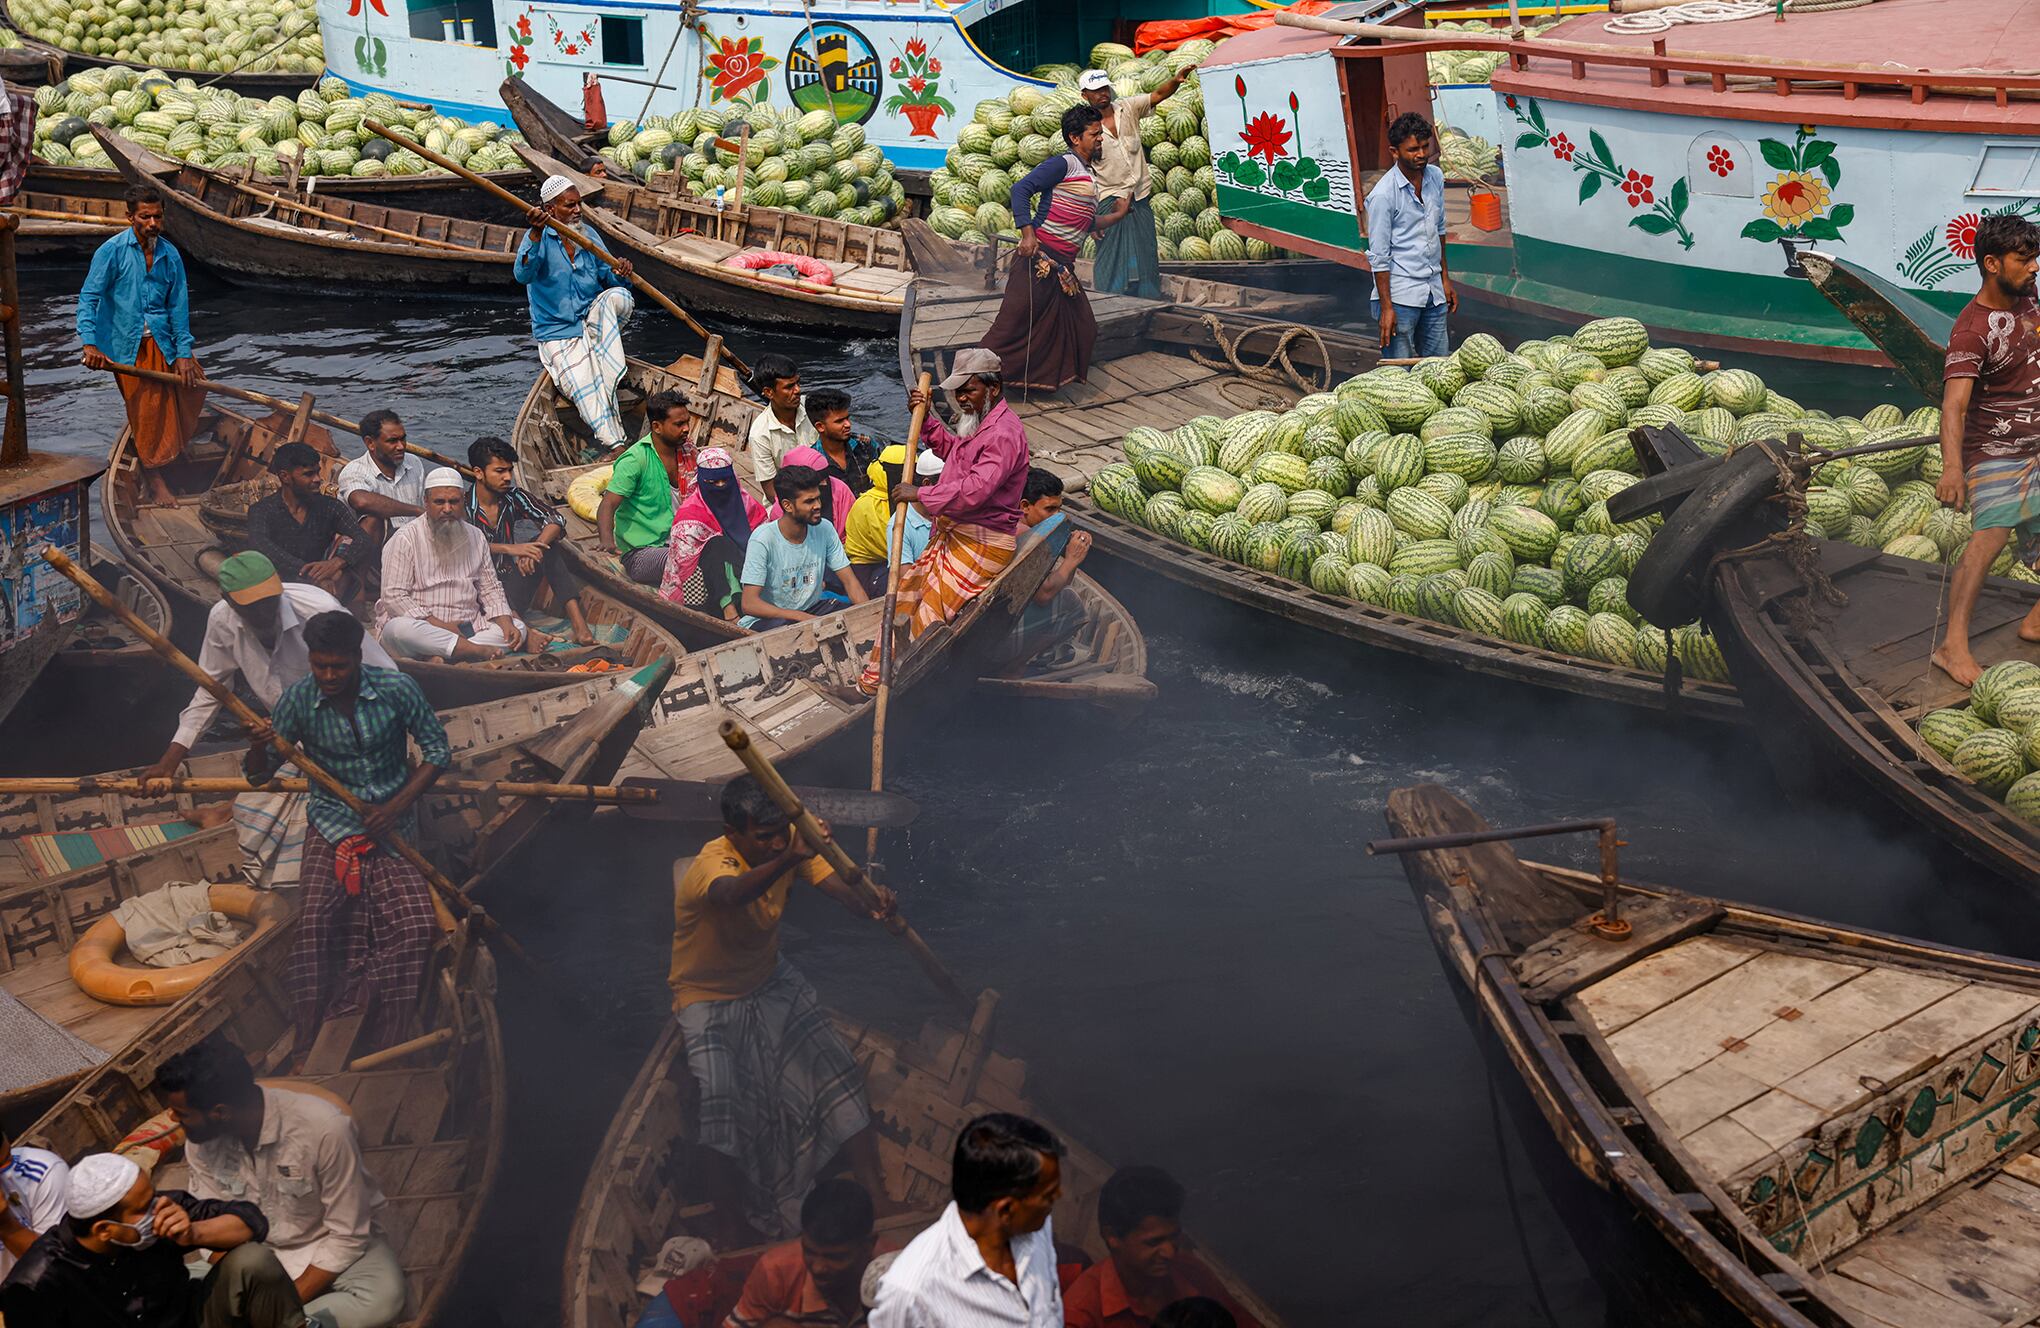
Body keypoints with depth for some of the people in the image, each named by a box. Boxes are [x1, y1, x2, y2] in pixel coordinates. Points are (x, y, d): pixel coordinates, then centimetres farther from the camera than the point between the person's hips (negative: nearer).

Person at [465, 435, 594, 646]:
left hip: (510, 583, 4)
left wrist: (535, 548, -28)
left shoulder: (514, 497, 4)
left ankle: (577, 619, -30)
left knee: (545, 544, -15)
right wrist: (510, 549, -39)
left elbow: (555, 521, -7)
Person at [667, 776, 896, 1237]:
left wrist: (872, 901, -49)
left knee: (832, 1067, -10)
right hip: (708, 997, -5)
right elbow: (732, 894, -57)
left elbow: (841, 889, -24)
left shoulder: (789, 846, -13)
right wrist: (790, 858, -76)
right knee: (722, 1094, -26)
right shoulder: (710, 865, -32)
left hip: (769, 979, 5)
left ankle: (876, 1194, -6)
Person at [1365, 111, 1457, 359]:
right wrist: (1386, 307, -15)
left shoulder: (1436, 177, 6)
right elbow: (1378, 256, -13)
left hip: (1434, 292, 7)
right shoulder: (1383, 194, -14)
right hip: (1401, 294, -7)